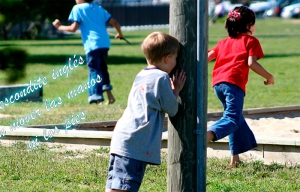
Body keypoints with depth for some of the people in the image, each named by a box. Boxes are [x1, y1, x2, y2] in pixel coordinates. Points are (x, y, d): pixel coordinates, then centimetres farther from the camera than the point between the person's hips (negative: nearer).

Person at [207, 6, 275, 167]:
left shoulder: (224, 42, 26)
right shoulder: (251, 41, 10)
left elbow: (207, 57, 20)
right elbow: (251, 63, -4)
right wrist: (269, 77, 6)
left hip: (217, 83, 7)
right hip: (234, 83, -7)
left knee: (235, 116, 22)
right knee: (232, 119, -14)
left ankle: (235, 157, 22)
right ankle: (209, 134, -45)